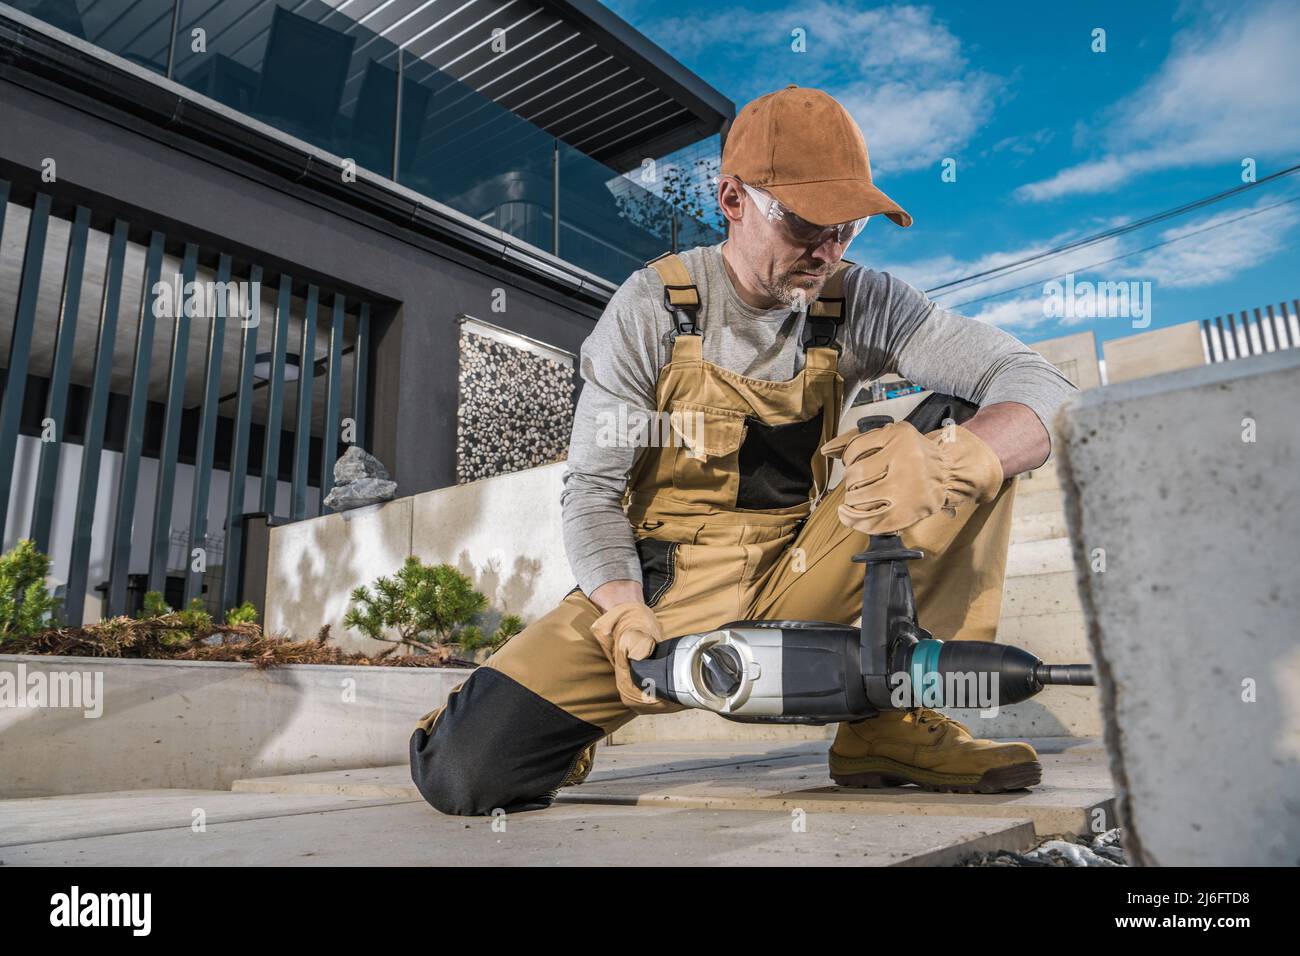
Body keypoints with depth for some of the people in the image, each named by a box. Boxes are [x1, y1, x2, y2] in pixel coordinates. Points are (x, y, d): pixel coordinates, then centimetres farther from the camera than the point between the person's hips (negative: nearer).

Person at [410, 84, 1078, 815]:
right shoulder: (654, 308, -9)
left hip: (793, 582, 3)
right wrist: (629, 623, -27)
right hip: (660, 587, -2)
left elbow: (1042, 388, -12)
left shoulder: (861, 304, -5)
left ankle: (897, 720, -13)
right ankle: (578, 725, 16)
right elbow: (592, 492, -9)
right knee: (465, 772, -21)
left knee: (972, 426, -15)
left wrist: (947, 462, -35)